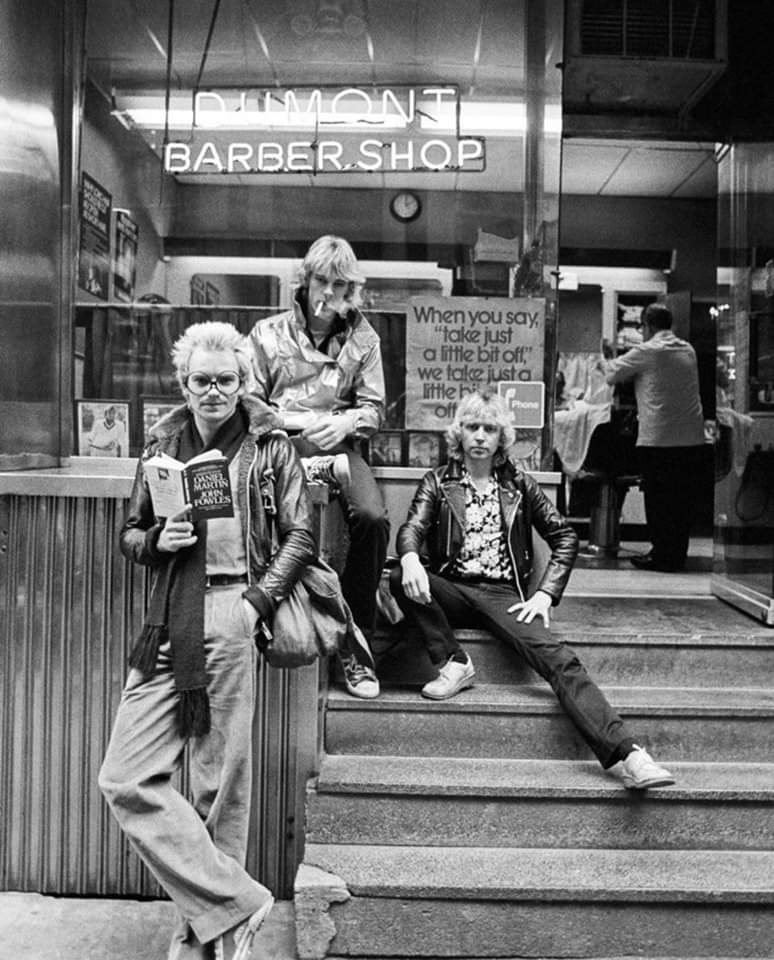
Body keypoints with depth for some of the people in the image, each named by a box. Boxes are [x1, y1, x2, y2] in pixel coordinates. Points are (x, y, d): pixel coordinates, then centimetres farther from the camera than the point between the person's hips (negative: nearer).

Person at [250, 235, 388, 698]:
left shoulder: (363, 338, 14)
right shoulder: (268, 332, 13)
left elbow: (374, 407, 11)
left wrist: (347, 421, -11)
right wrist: (280, 424, -10)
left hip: (337, 443, 1)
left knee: (373, 519, -28)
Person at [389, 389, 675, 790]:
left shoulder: (519, 485, 14)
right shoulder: (438, 482, 11)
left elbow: (565, 536, 13)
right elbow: (411, 528, -5)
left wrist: (545, 594, -2)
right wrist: (411, 560, -31)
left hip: (504, 596, 0)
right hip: (452, 590, 0)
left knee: (557, 658, -26)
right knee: (398, 578, -30)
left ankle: (624, 754, -35)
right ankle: (453, 664, -19)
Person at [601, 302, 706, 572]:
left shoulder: (647, 351, -7)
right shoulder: (688, 350, 12)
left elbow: (613, 374, -1)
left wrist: (606, 361, 21)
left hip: (659, 439, -6)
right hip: (692, 438, 6)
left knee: (658, 500, 3)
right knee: (682, 500, 11)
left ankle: (662, 557, 8)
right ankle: (678, 555, 19)